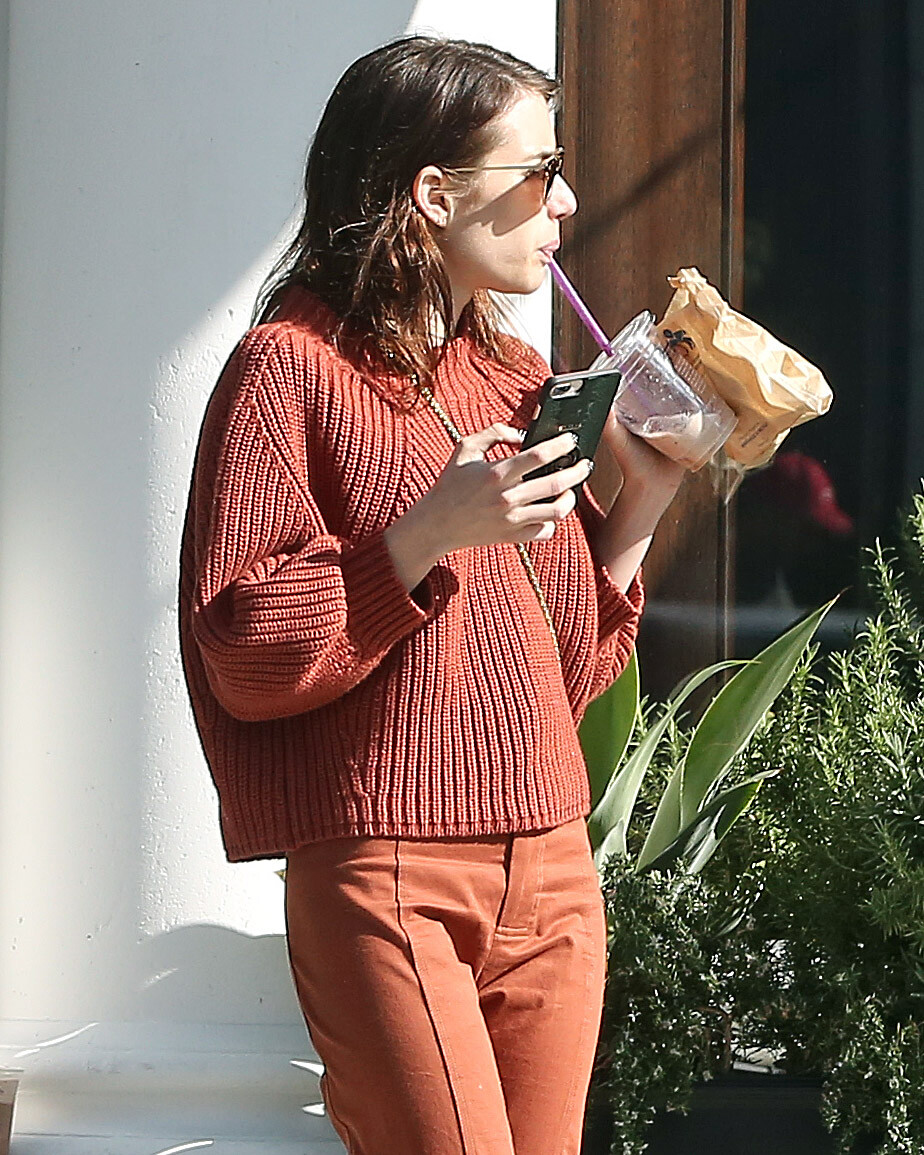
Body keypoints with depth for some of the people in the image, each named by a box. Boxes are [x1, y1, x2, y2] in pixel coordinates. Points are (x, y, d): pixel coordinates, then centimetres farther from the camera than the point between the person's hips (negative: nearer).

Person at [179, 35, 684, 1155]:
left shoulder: (519, 381, 16)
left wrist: (636, 505, 4)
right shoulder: (292, 365, -5)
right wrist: (430, 535, -20)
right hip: (385, 880, -7)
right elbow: (245, 658, -12)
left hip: (552, 871, 7)